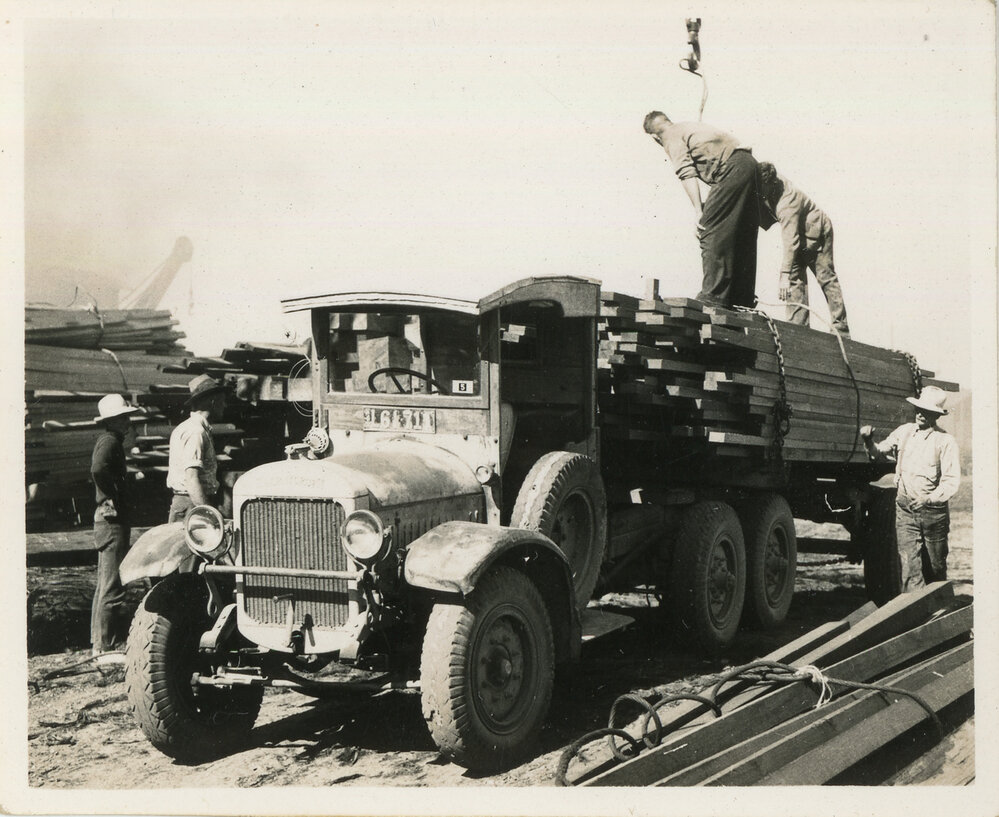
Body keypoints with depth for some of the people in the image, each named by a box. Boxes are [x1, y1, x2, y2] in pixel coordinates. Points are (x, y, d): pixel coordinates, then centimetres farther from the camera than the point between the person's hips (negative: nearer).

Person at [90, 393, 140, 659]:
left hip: (108, 519, 11)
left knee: (105, 584, 16)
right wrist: (116, 496, -22)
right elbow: (98, 468, -33)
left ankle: (101, 640, 24)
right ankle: (106, 645, -6)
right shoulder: (109, 441, -14)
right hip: (113, 519, -11)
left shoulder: (109, 440, 17)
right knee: (112, 586, -8)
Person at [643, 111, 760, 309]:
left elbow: (687, 175, -8)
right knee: (743, 235, 10)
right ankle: (743, 298, 12)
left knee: (711, 232, -9)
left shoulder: (672, 137, 5)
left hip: (732, 167, -9)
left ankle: (713, 294, -14)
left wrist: (699, 212, -13)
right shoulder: (689, 127, 31)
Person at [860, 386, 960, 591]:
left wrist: (930, 499, -23)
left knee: (935, 567, 11)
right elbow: (880, 452, 15)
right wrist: (869, 441, -7)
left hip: (933, 512, -2)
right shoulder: (904, 432, 8)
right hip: (905, 509, 2)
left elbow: (951, 481, -9)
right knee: (910, 566, -8)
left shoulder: (946, 442, -4)